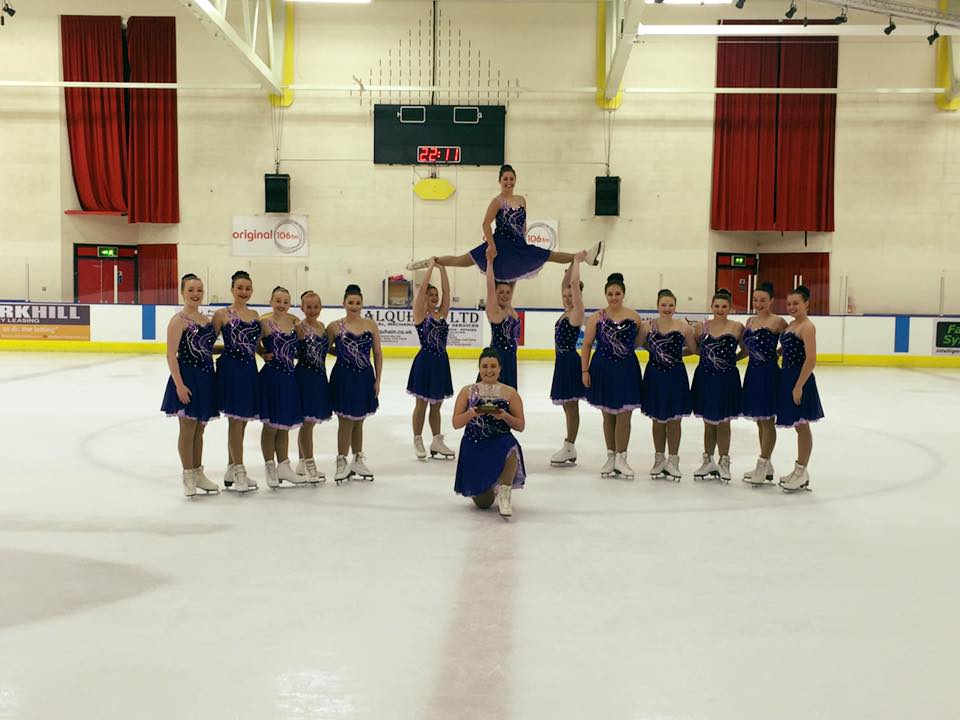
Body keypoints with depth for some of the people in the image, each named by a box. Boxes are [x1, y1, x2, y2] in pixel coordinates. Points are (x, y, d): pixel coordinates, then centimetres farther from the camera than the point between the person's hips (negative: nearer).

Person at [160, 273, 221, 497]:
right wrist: (179, 384, -19)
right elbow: (171, 355, -14)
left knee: (199, 428, 14)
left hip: (206, 377, 7)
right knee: (188, 427, 2)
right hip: (187, 377, -7)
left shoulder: (206, 319, 11)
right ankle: (188, 476, 13)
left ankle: (198, 473, 24)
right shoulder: (179, 320, -10)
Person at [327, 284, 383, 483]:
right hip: (343, 377, -3)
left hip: (365, 378, 3)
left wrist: (377, 380, 2)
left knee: (358, 421, 14)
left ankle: (358, 461, 27)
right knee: (346, 421, 1)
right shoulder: (335, 327, -5)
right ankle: (342, 462, 15)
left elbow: (377, 354, 4)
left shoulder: (370, 325, 1)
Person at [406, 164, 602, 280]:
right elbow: (486, 224, -17)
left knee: (548, 256, 8)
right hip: (500, 246, -6)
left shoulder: (522, 200, 10)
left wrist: (523, 243, 13)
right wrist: (491, 246, -21)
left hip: (519, 248, 6)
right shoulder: (497, 201, -10)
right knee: (463, 260, -11)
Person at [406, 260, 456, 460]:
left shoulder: (442, 314, 9)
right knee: (421, 404, 4)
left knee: (436, 405, 13)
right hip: (425, 362, -5)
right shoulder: (420, 315, -5)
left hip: (441, 362, 5)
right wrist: (431, 266, -9)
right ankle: (418, 441, 14)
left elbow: (446, 290, 3)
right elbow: (422, 288, -13)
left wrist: (442, 268, 0)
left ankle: (437, 441, 20)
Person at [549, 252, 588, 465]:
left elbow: (575, 283, -18)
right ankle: (569, 448, 18)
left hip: (571, 363, -9)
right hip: (562, 362, 9)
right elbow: (566, 283, 16)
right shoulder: (566, 312, 11)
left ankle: (569, 448, 1)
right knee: (568, 407, 12)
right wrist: (573, 263, 13)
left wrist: (577, 261, -10)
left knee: (571, 406, -3)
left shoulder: (576, 313, -11)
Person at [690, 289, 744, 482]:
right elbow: (696, 349, 9)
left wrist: (733, 358, -9)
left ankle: (724, 462, 21)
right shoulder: (701, 327, 1)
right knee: (708, 422, 12)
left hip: (727, 379, -2)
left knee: (723, 422, 7)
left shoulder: (737, 328, -6)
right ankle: (708, 461, 25)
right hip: (705, 378, 2)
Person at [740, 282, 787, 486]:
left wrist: (774, 354, -11)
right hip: (752, 371, 7)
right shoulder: (750, 321, 12)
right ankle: (766, 466, 22)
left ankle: (763, 464, 8)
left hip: (769, 373, -7)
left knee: (767, 420, 1)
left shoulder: (777, 322, -8)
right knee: (759, 420, 13)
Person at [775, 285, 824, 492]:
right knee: (798, 425, 14)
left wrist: (799, 386, -21)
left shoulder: (807, 327, -14)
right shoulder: (790, 325, 12)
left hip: (800, 378, -9)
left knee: (801, 426, 1)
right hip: (787, 376, 9)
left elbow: (811, 360, -20)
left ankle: (802, 472, 11)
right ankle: (799, 471, 23)